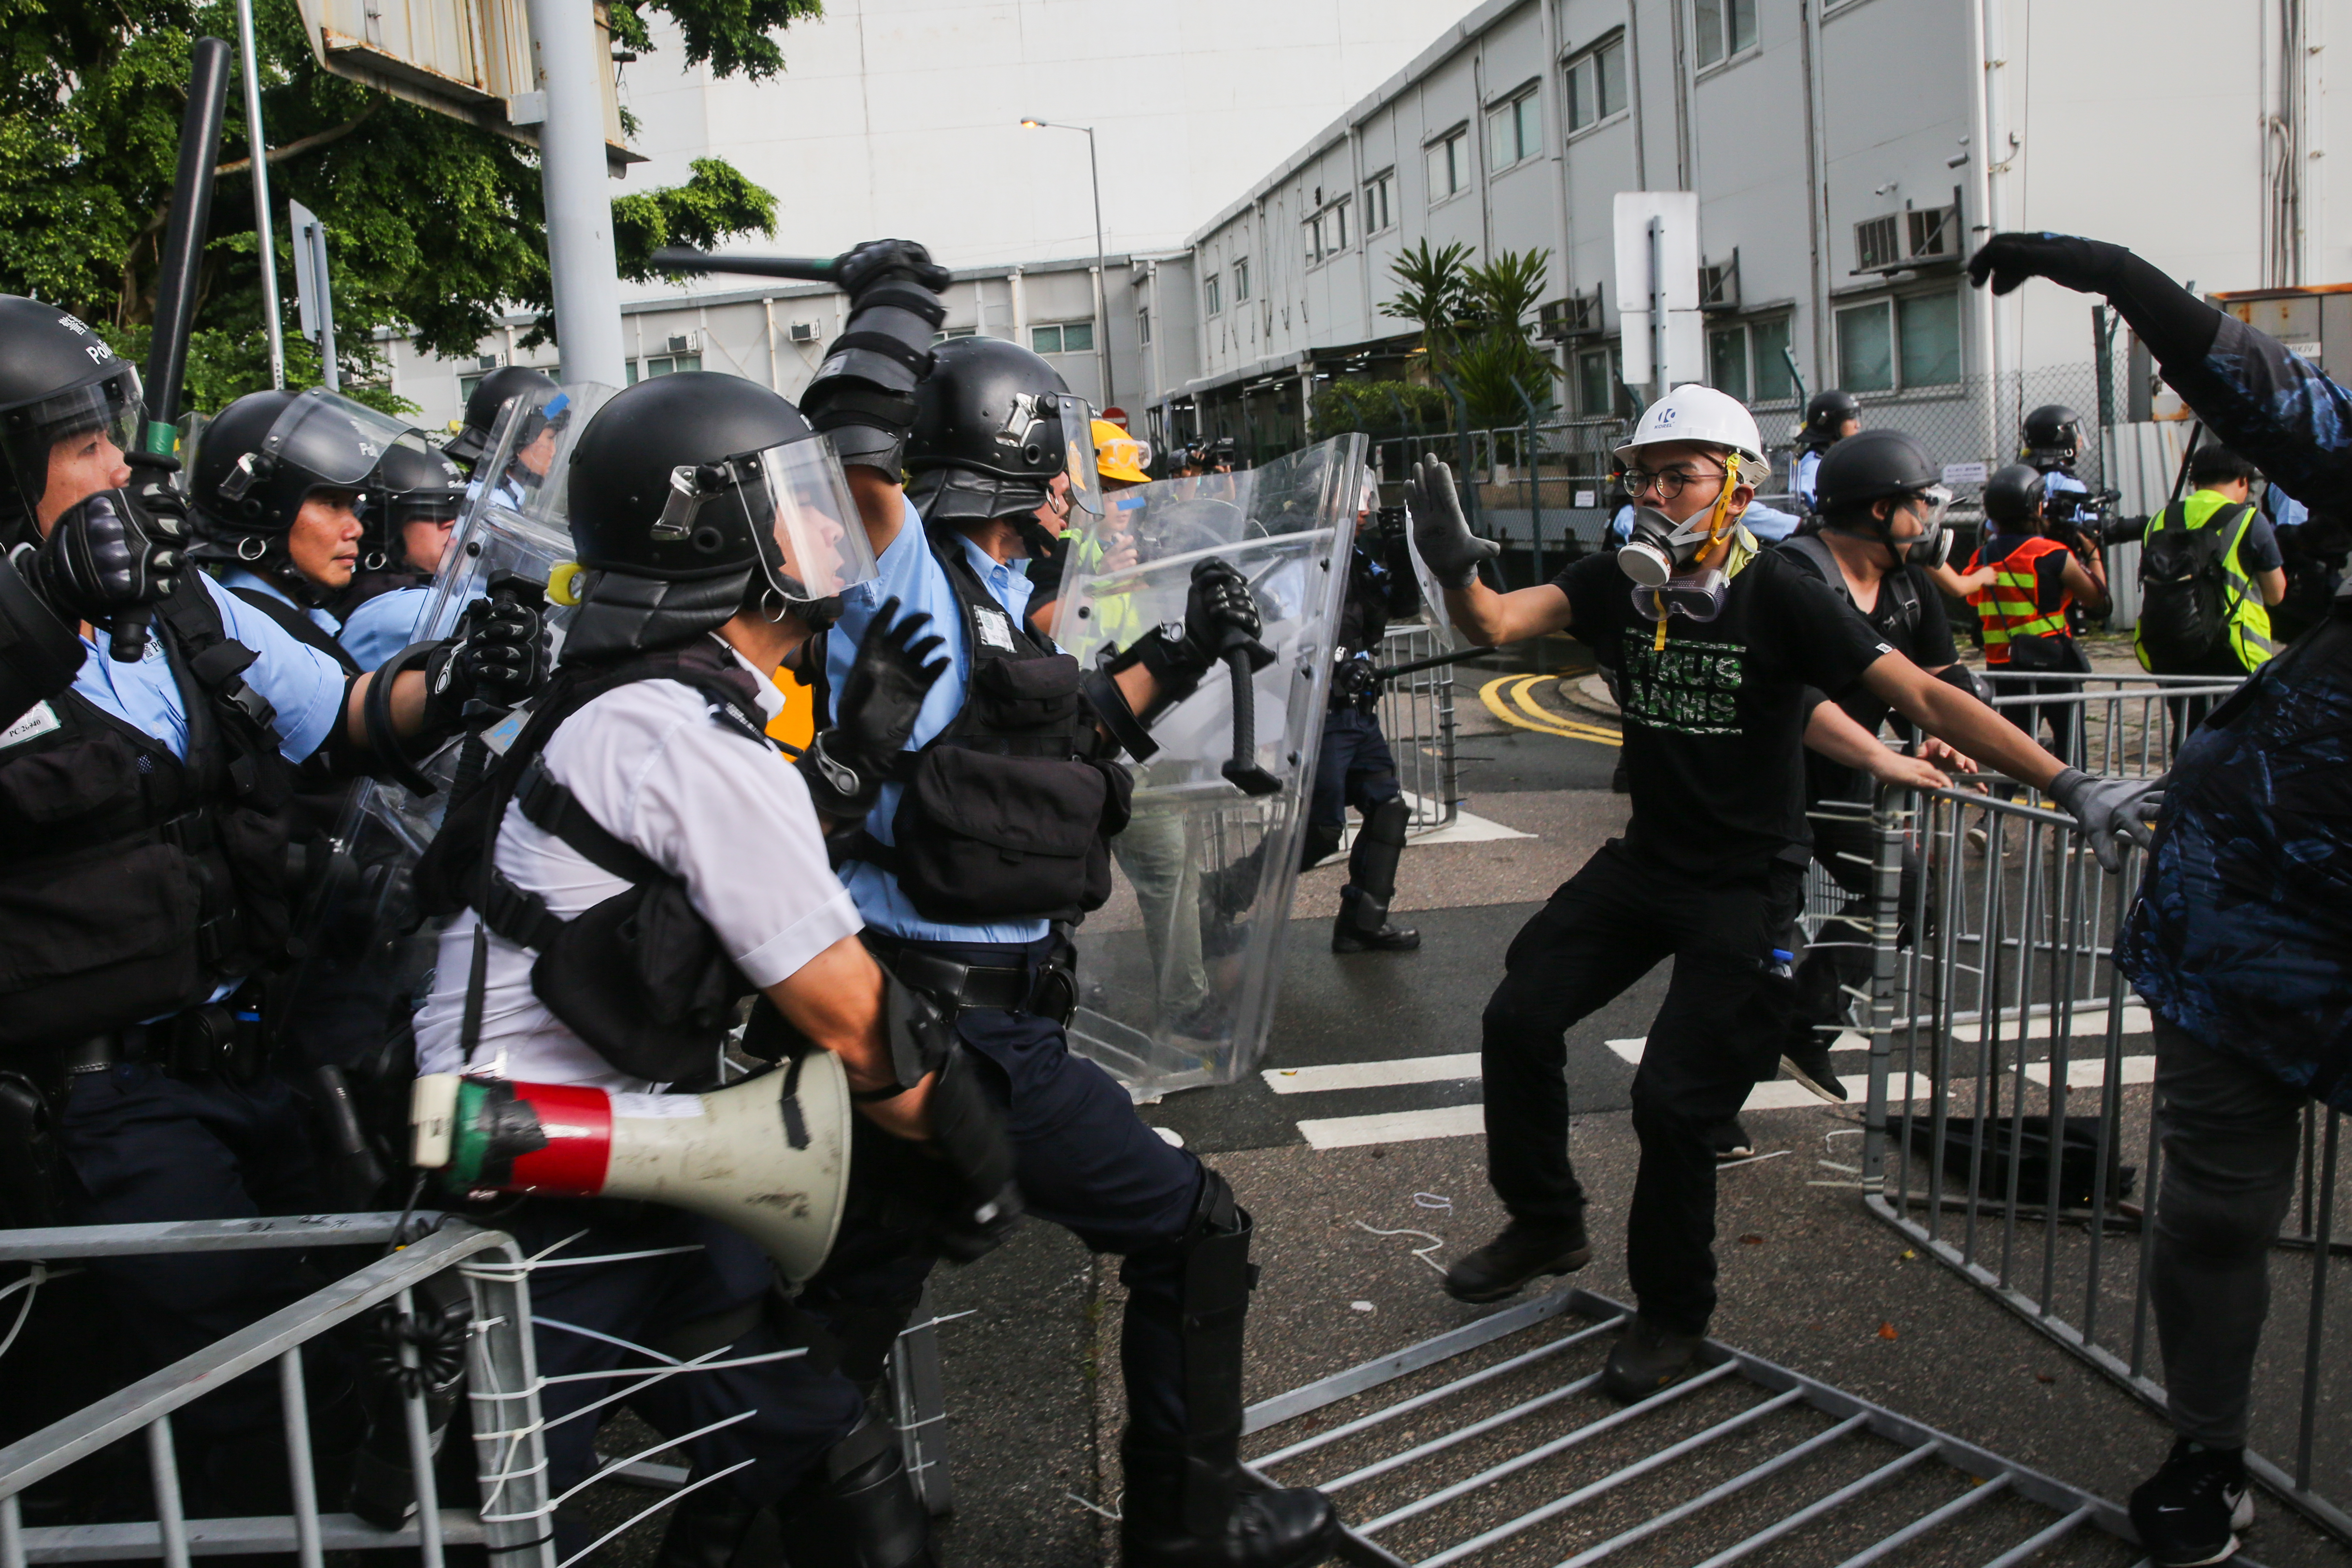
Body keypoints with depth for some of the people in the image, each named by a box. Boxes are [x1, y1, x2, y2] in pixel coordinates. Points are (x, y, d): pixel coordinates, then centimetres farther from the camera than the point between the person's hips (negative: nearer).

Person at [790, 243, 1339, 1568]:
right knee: (1195, 1229, 4)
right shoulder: (913, 580, -12)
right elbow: (855, 449, -30)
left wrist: (1182, 651, 19)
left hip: (898, 1013, 10)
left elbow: (1069, 730, 24)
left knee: (857, 1302, 21)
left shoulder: (979, 599, 15)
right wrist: (896, 300, -14)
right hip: (961, 1024, -10)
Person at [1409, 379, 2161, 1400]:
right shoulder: (1615, 584, -2)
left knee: (1672, 1099, -9)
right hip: (1645, 859, 6)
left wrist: (2067, 784, -27)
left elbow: (1924, 698, -20)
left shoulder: (1781, 598, -17)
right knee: (1519, 1017, 0)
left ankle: (1673, 1310, 17)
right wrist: (1456, 569, -37)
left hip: (1747, 886, -5)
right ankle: (1547, 1226, 24)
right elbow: (1494, 625, -14)